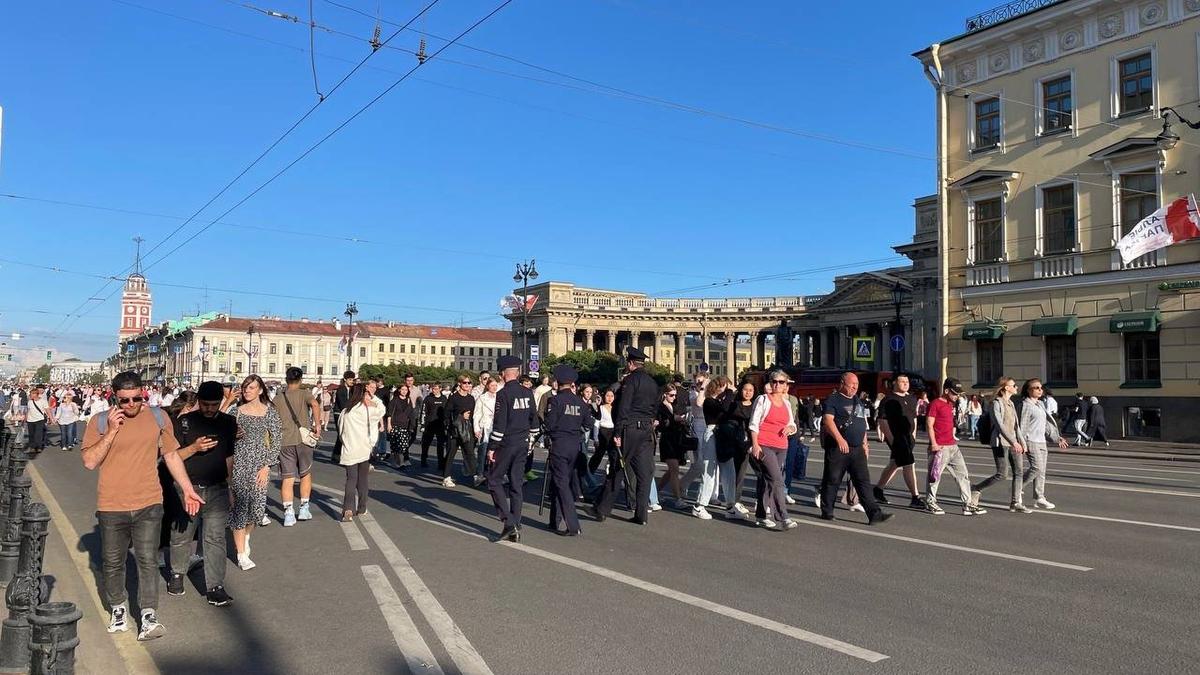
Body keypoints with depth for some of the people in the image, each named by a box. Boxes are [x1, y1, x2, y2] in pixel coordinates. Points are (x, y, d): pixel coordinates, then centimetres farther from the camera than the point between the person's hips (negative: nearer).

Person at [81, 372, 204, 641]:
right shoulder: (100, 422, -3)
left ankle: (149, 617, 0)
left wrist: (188, 489, 9)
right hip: (112, 507, 0)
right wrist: (111, 432, -18)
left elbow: (171, 455, 10)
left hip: (148, 504, 0)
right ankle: (118, 608, 32)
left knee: (147, 561, -3)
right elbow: (89, 462, -9)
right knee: (113, 563, 13)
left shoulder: (158, 417, 2)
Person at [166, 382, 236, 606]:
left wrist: (230, 487, 13)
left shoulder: (229, 423, 6)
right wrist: (194, 447, -19)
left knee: (215, 538, -3)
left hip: (217, 489, 1)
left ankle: (215, 587, 0)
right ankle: (177, 573, 35)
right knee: (182, 535, 11)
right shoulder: (184, 422, -2)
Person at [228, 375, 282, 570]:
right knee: (239, 505, -3)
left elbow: (277, 441, 0)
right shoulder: (236, 411, 5)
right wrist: (233, 435, -12)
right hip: (238, 462, 0)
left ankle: (246, 536, 33)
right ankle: (242, 555, 6)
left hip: (260, 463, 0)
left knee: (258, 507, -1)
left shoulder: (270, 413, 2)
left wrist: (267, 467, -6)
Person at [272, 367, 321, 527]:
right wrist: (317, 425, -15)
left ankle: (288, 514, -4)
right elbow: (315, 405, -21)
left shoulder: (277, 398, 9)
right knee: (305, 474, 16)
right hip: (303, 439, -2)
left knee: (287, 478, 3)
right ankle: (304, 509, 19)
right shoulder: (304, 393, 0)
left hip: (284, 441, 2)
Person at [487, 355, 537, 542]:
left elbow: (499, 424, -16)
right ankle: (515, 529, 13)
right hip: (523, 444, 6)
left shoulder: (503, 394, -14)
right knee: (516, 484, 10)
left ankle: (508, 522, -7)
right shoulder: (528, 392, 6)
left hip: (506, 444, -6)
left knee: (494, 481, 5)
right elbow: (534, 419, 13)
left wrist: (492, 448, -11)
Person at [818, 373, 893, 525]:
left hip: (857, 449, 7)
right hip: (837, 448, -7)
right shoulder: (833, 400, -6)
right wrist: (839, 439, -31)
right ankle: (827, 512, 14)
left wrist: (865, 443, 21)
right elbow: (828, 420, -20)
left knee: (863, 481, 1)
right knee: (832, 480, 3)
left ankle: (874, 513, -3)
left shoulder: (857, 401, 19)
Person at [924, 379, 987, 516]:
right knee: (935, 475, 1)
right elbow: (929, 425, -14)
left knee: (963, 474, 7)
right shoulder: (935, 404, -10)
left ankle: (968, 504, 10)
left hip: (953, 446, 9)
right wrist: (933, 443, -20)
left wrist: (953, 437, 19)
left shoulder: (951, 405, 17)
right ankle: (930, 502, 14)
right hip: (940, 447, -9)